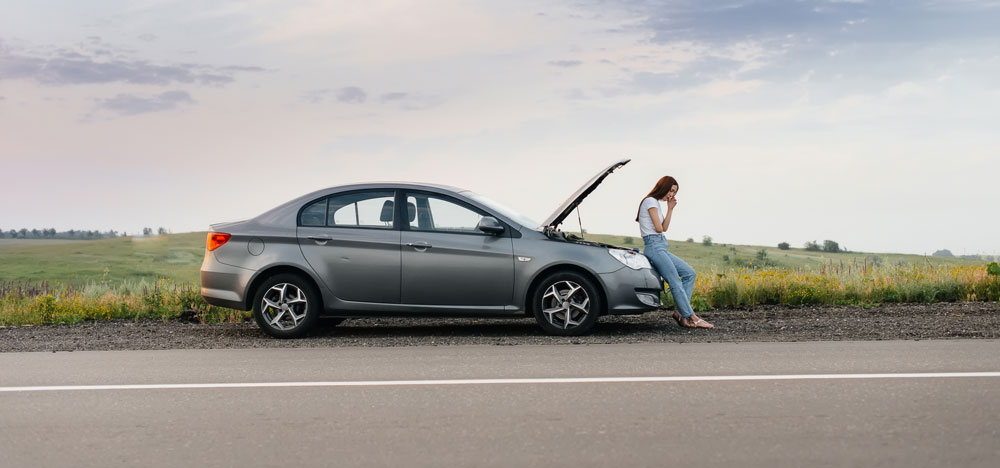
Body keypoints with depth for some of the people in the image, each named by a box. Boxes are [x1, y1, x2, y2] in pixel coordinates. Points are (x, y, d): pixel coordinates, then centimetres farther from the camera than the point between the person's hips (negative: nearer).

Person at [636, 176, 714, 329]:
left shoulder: (656, 203, 22)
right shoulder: (651, 201, -7)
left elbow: (664, 228, 13)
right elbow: (659, 228, -11)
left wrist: (670, 209, 7)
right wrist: (661, 229, 12)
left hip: (662, 248, 10)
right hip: (654, 246, -10)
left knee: (690, 273, 2)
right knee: (676, 282, -16)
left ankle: (681, 312, -6)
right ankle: (692, 318, -19)